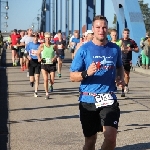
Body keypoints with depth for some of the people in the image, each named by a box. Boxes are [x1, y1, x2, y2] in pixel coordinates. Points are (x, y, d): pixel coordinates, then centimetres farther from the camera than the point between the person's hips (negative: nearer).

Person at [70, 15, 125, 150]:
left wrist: (121, 78, 5)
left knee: (111, 137, -16)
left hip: (109, 99, 1)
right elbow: (72, 76, -2)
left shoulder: (115, 49, 5)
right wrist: (86, 73, -21)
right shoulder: (84, 49, -3)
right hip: (88, 100, -1)